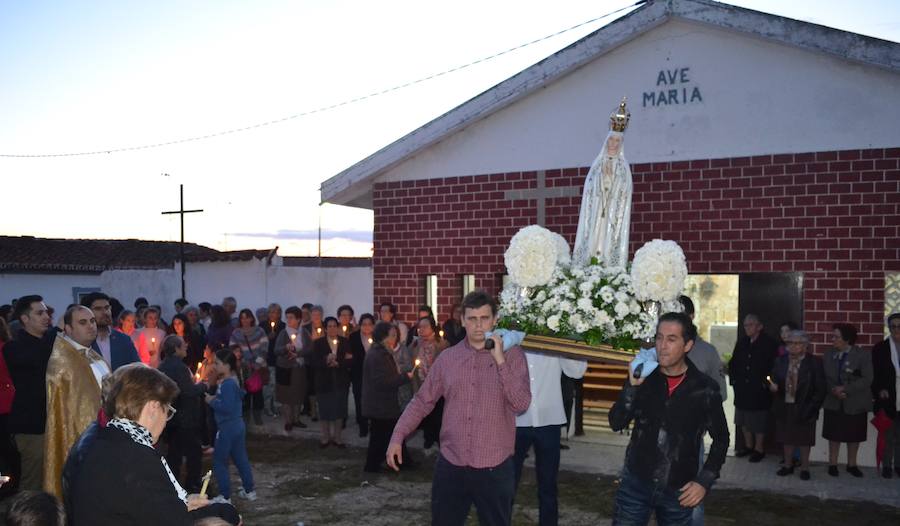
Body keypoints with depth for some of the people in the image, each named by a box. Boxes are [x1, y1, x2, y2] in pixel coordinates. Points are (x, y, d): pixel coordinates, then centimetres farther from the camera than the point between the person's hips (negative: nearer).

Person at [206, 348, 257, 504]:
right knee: (241, 459, 18)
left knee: (219, 462, 3)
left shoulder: (227, 384, -21)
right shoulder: (234, 380, 8)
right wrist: (215, 397, 9)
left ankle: (225, 497, 8)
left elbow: (227, 407, -27)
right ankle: (249, 491, 26)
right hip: (238, 425, 9)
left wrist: (212, 401, -14)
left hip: (227, 427, -9)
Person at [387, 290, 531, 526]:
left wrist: (500, 360, -18)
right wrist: (398, 436, -1)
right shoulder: (448, 358, 4)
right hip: (450, 465, 2)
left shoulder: (512, 355, -4)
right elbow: (422, 401, 8)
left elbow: (521, 405, -13)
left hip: (494, 468, -2)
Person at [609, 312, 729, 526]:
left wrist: (705, 481, -4)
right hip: (635, 484, 1)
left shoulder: (705, 388, -6)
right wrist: (633, 386, -20)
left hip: (679, 491, 0)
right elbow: (616, 424, -8)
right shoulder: (643, 377, -3)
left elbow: (720, 438, 5)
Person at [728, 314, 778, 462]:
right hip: (742, 389, 6)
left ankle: (759, 449, 18)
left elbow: (773, 365, -11)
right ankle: (748, 445, 31)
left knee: (758, 421, 3)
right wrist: (734, 379, 3)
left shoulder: (769, 343, -9)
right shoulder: (741, 342, 8)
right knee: (743, 420, 15)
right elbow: (733, 362, 11)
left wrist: (766, 382, -12)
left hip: (759, 390, -6)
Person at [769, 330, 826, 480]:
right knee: (787, 439, 14)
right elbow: (774, 380, 6)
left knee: (804, 440, 9)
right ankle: (788, 465, 29)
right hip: (784, 407, 3)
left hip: (804, 409, -3)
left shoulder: (814, 363, -9)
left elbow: (821, 389, -9)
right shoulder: (780, 361, 3)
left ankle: (804, 468, 24)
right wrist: (772, 386, -17)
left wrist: (811, 408, -14)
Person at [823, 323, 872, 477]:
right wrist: (833, 390, -15)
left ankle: (852, 464, 23)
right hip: (834, 402, 2)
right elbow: (825, 377, 4)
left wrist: (846, 389, -21)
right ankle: (832, 464, 17)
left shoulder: (863, 355, -9)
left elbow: (867, 379, -15)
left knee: (854, 435, 9)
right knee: (834, 434, 6)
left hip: (855, 403, -2)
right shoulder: (829, 354, 3)